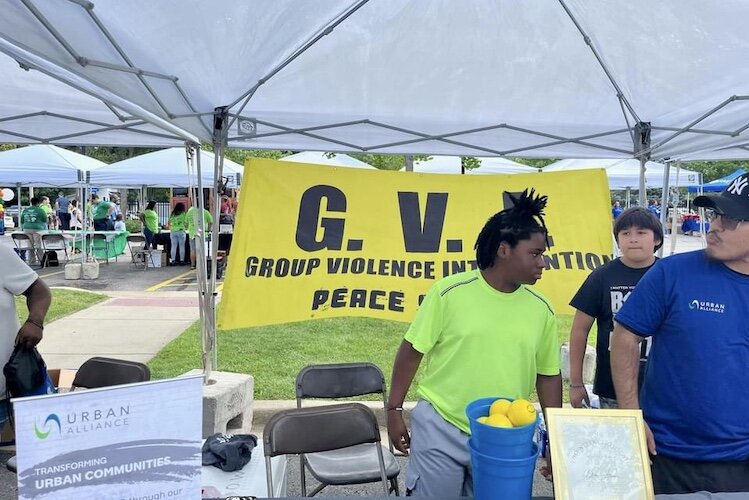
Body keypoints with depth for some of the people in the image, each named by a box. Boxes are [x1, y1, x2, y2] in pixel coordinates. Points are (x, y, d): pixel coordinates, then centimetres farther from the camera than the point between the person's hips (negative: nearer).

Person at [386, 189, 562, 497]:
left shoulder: (541, 309, -1)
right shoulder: (449, 292, -12)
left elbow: (548, 375, 8)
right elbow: (412, 351, -5)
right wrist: (394, 409, -4)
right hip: (440, 429, -3)